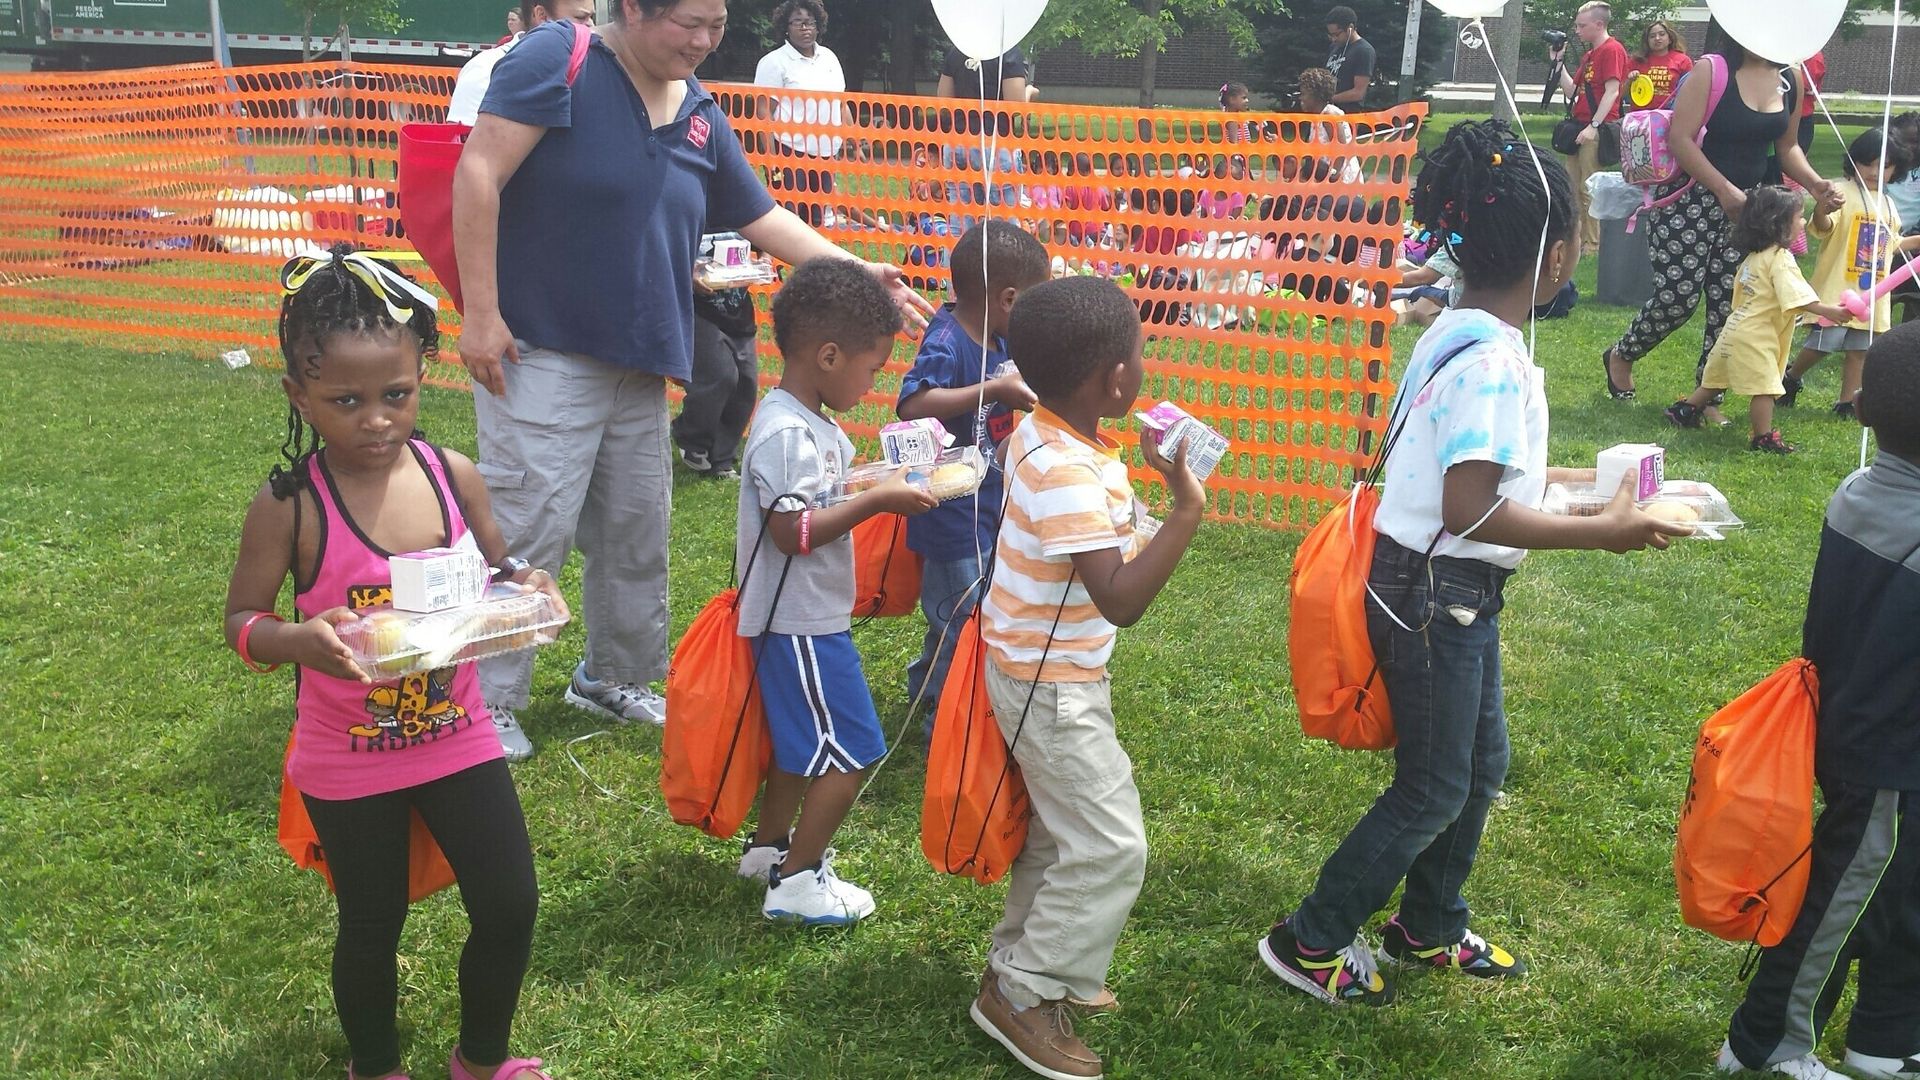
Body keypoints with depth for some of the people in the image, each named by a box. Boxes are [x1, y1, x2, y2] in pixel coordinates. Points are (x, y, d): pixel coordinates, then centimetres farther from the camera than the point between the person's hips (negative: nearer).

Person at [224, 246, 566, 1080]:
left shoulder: (454, 476, -10)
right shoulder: (289, 506, -18)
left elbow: (495, 570, 6)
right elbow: (241, 620, -9)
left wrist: (529, 588, -16)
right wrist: (300, 640, -31)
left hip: (459, 738, 3)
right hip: (348, 763, -3)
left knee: (511, 906, 8)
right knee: (372, 926, 15)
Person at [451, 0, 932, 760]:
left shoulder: (701, 117, 9)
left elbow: (764, 220, 16)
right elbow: (479, 172, -15)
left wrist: (859, 274, 7)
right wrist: (480, 312, -18)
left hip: (640, 365, 7)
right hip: (543, 354, -7)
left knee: (636, 534, 14)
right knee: (530, 528, -7)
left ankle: (613, 678, 33)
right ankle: (488, 702, 9)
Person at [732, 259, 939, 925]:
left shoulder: (812, 422, 8)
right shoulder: (785, 434, -23)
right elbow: (793, 531, -27)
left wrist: (883, 480, 3)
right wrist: (877, 501, -24)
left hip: (807, 617, 11)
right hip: (801, 623, -11)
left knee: (806, 742, 23)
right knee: (851, 750, -3)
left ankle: (769, 846, 38)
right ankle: (796, 881, 8)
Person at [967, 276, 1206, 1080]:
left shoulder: (1043, 434, -1)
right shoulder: (1067, 473, -30)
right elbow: (1122, 602, -35)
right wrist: (1187, 510, -34)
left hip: (1047, 669, 10)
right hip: (1052, 683, -10)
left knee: (1061, 828, 22)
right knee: (1110, 847, -1)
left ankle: (1027, 957, 37)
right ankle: (1020, 994, 11)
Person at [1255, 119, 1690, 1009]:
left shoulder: (1459, 331, 5)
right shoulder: (1495, 361, -24)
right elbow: (1470, 512, -28)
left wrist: (1563, 477, 18)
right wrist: (1602, 532, -22)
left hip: (1449, 591, 10)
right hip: (1434, 594, -10)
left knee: (1481, 761, 22)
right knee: (1434, 790, 5)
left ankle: (1430, 928, 40)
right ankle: (1310, 942, 19)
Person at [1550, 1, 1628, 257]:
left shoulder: (1612, 50, -9)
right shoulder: (1589, 55, 19)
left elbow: (1612, 91, -17)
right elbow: (1572, 92, 18)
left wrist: (1594, 126, -22)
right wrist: (1558, 62, 14)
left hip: (1596, 131, -10)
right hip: (1579, 127, 10)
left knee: (1589, 189, -8)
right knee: (1572, 186, 11)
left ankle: (1593, 245, -2)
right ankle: (1576, 239, 18)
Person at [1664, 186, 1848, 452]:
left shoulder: (1753, 256, 14)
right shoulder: (1780, 259, -15)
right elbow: (1798, 297, -24)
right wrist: (1829, 312, -27)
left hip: (1736, 328, 10)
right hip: (1754, 337, -10)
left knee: (1716, 381, 22)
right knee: (1764, 388, -8)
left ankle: (1685, 410, 31)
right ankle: (1764, 438, -8)